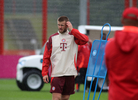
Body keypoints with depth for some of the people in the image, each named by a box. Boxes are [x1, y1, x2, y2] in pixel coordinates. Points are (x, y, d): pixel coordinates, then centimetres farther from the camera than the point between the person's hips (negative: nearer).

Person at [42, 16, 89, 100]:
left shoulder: (73, 37, 7)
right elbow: (46, 57, 6)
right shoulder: (52, 38, 7)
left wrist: (72, 30, -11)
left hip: (70, 74, 1)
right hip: (56, 73, -1)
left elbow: (85, 40, -15)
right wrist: (44, 73, -1)